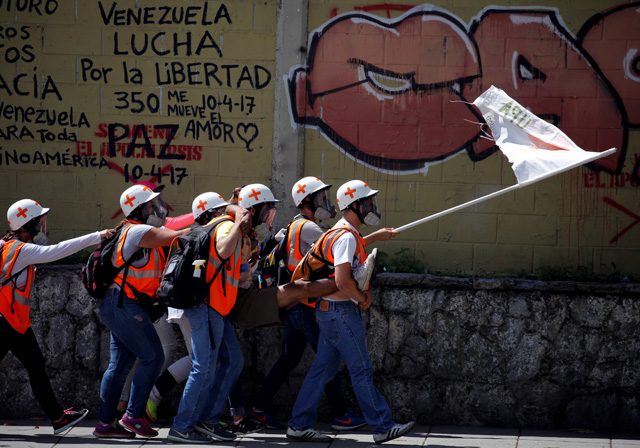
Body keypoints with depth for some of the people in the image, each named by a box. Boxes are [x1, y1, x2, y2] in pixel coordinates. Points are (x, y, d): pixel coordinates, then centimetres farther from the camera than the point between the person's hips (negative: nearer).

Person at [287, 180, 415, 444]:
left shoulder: (343, 232, 14)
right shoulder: (347, 237, -18)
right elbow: (343, 281, -27)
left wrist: (375, 237, 44)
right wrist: (362, 298, -12)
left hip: (330, 311, 10)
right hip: (341, 312, -10)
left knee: (323, 369, 11)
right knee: (361, 371, -3)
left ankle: (300, 425, 13)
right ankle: (382, 427, 2)